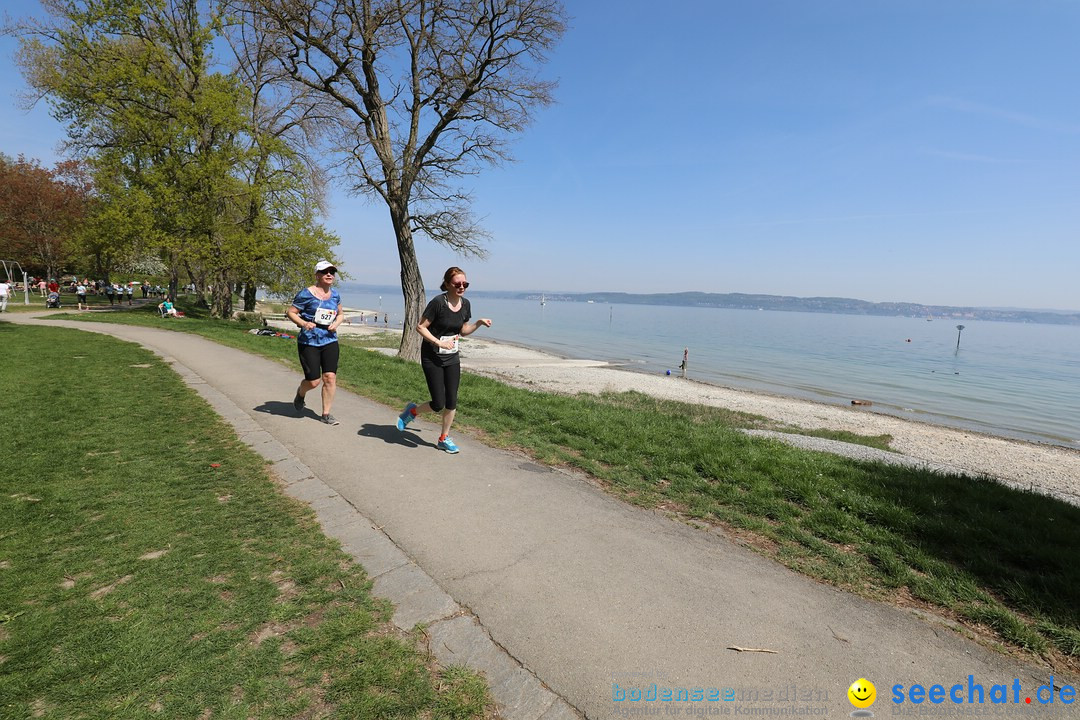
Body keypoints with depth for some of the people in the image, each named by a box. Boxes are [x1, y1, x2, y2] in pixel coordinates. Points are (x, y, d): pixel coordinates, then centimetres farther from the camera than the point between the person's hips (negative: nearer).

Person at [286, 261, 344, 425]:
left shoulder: (335, 294, 8)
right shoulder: (306, 294, -8)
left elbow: (340, 314, 20)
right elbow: (290, 312, -3)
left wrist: (336, 323, -2)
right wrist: (303, 323, -21)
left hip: (330, 341, 4)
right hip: (309, 342, -4)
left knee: (330, 377, -5)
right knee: (314, 381, -3)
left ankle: (326, 414, 9)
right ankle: (300, 394, 35)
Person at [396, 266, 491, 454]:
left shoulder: (465, 304, 0)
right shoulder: (438, 303, -19)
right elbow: (420, 327, -15)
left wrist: (479, 323, -4)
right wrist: (439, 343, -24)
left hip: (452, 358, 6)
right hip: (432, 359, -6)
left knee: (452, 401, 5)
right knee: (438, 404, -5)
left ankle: (444, 438, 23)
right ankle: (412, 411, 27)